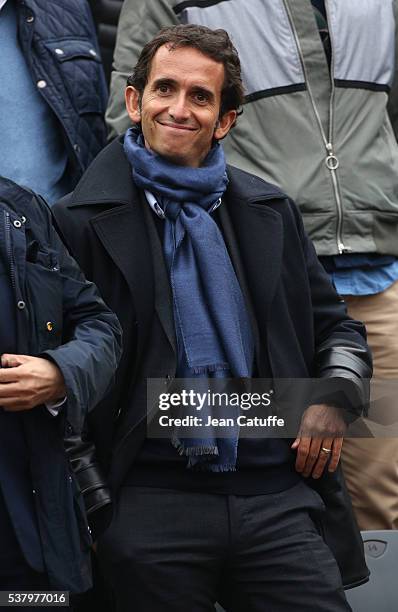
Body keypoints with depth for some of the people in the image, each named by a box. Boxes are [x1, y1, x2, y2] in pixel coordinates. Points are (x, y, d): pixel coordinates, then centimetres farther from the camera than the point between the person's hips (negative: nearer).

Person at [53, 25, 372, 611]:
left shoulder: (271, 212, 14)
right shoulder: (83, 221, 0)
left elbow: (335, 324, 22)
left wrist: (335, 395, 3)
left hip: (279, 495, 3)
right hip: (150, 509, -3)